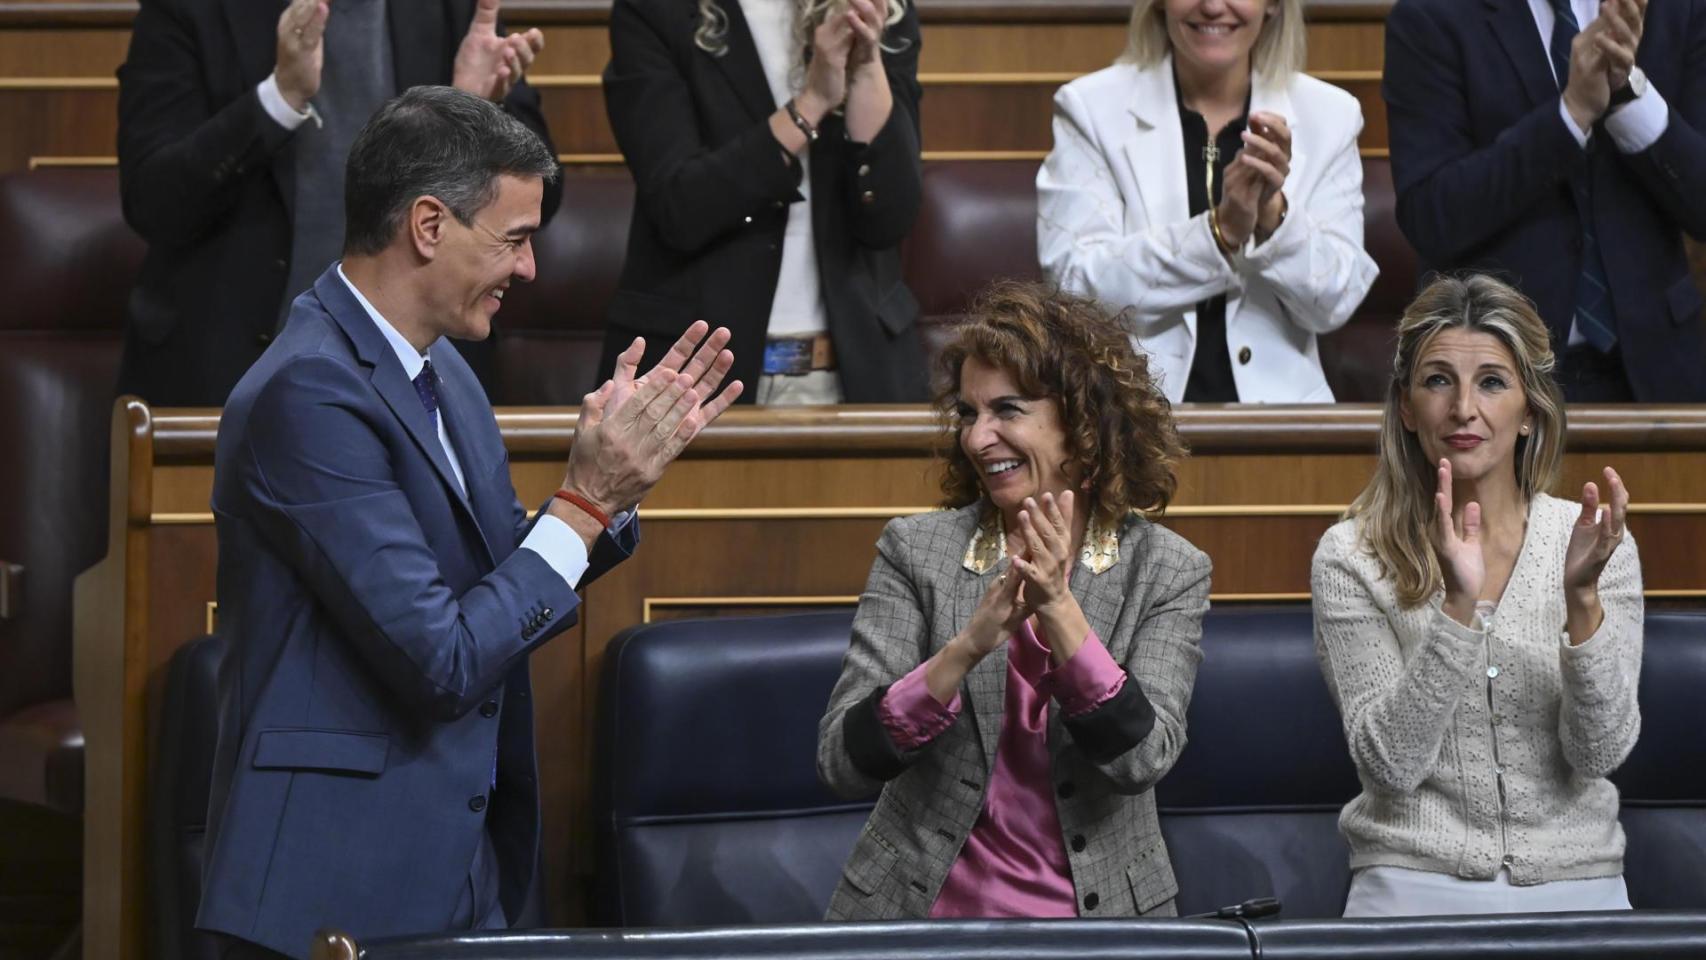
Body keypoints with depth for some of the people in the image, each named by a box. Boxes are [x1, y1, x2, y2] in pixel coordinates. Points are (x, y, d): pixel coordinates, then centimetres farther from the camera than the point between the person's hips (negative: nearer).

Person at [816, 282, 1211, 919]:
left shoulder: (1169, 572, 4)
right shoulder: (915, 550, 3)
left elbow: (1141, 761, -9)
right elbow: (841, 763, -6)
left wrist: (1059, 611, -18)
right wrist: (969, 644, -19)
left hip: (1099, 914, 0)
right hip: (922, 909, 1)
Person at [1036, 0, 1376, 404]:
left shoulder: (1329, 114, 6)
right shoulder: (1091, 108, 2)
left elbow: (1335, 303, 3)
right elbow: (1075, 285, -8)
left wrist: (1273, 214, -14)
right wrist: (1221, 231, -18)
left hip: (1277, 403, 1)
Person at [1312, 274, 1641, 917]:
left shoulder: (1602, 547, 5)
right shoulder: (1352, 558, -1)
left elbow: (1600, 752, -4)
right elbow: (1390, 763, -9)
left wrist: (1582, 596, -16)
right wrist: (1458, 606, -19)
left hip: (1575, 885, 1)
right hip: (1417, 883, -1)